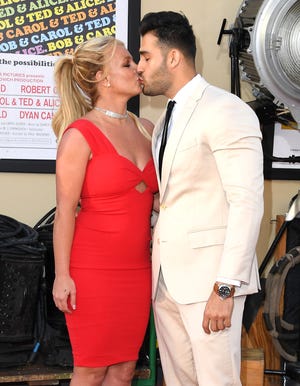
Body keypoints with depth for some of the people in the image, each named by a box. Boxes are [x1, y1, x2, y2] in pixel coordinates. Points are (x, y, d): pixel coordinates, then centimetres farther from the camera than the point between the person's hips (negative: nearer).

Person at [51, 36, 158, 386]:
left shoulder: (146, 129, 10)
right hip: (94, 269, -6)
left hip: (138, 268, 6)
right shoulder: (80, 134, -9)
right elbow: (65, 211, -9)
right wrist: (62, 275, -11)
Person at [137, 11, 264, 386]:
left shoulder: (226, 111, -10)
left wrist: (225, 287, -20)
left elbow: (247, 202, -16)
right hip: (166, 276, 8)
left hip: (209, 275, -8)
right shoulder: (164, 122, 18)